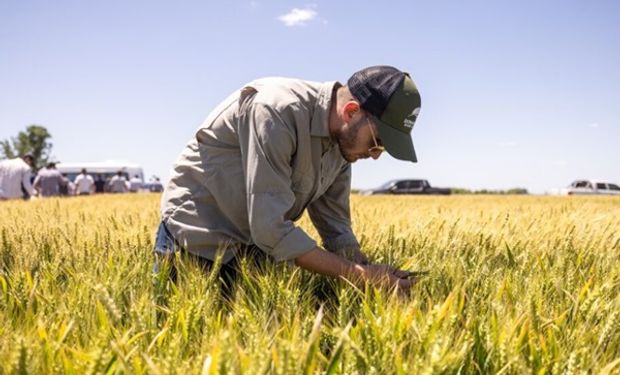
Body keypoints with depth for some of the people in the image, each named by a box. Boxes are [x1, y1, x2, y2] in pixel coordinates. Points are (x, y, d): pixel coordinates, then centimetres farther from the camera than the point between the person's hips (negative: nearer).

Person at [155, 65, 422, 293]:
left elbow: (336, 230, 1)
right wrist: (359, 274, -32)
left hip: (259, 241, 7)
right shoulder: (276, 111, -30)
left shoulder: (344, 140, -4)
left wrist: (371, 275, -15)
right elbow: (270, 228, -33)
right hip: (200, 237, -7)